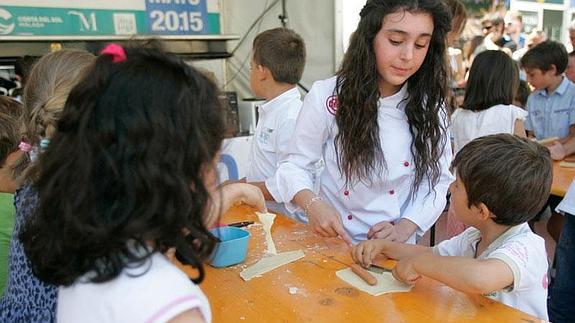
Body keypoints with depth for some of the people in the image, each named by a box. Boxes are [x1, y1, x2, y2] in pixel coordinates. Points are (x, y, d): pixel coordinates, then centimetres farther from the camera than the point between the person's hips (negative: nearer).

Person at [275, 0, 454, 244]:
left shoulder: (430, 106, -2)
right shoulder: (326, 97, -10)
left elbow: (437, 179, 3)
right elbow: (297, 165, -2)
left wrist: (404, 228, -12)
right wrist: (312, 204, -22)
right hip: (333, 241, -1)